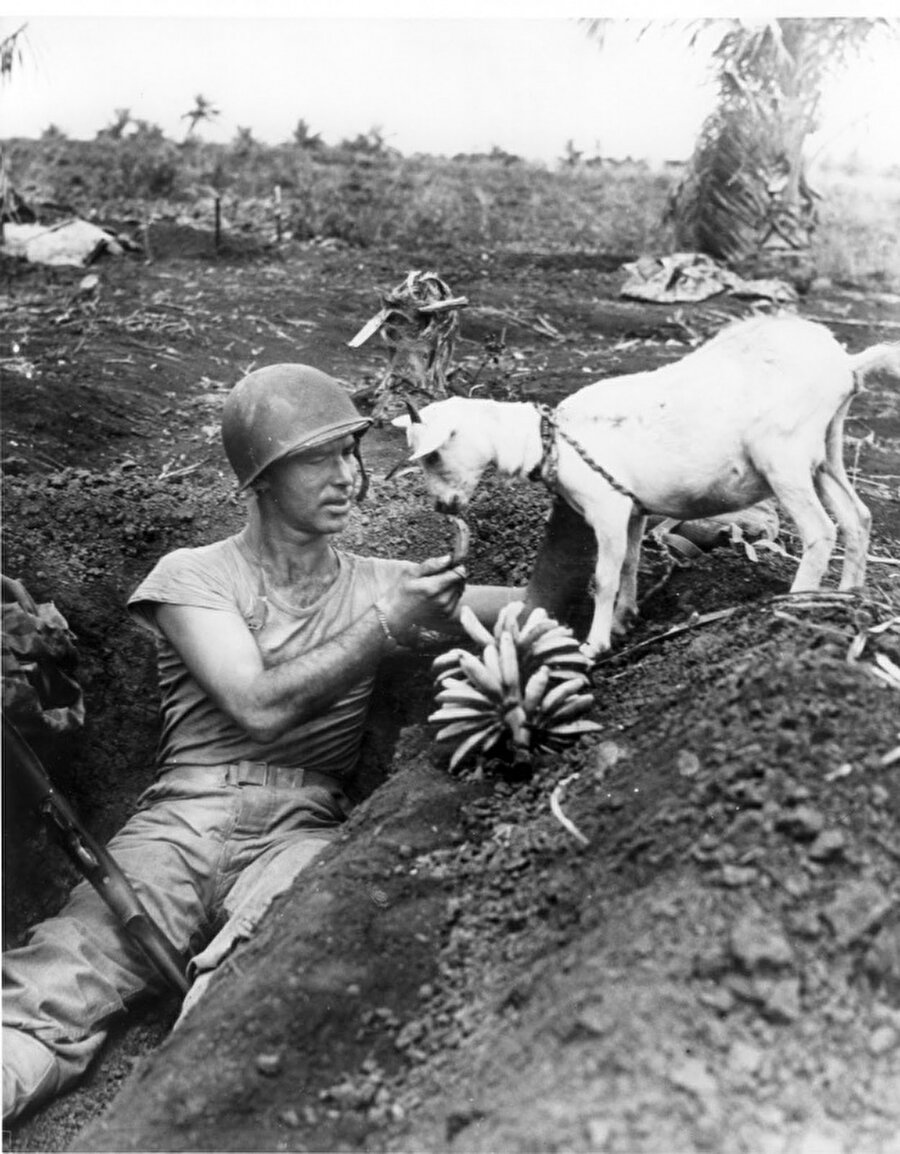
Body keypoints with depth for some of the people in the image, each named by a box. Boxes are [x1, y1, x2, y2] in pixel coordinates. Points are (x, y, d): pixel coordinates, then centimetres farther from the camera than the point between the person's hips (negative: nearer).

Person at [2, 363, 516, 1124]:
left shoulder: (378, 584, 18)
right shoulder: (192, 577, 9)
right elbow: (259, 707, -6)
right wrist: (388, 627, -8)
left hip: (306, 828, 2)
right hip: (186, 817, -1)